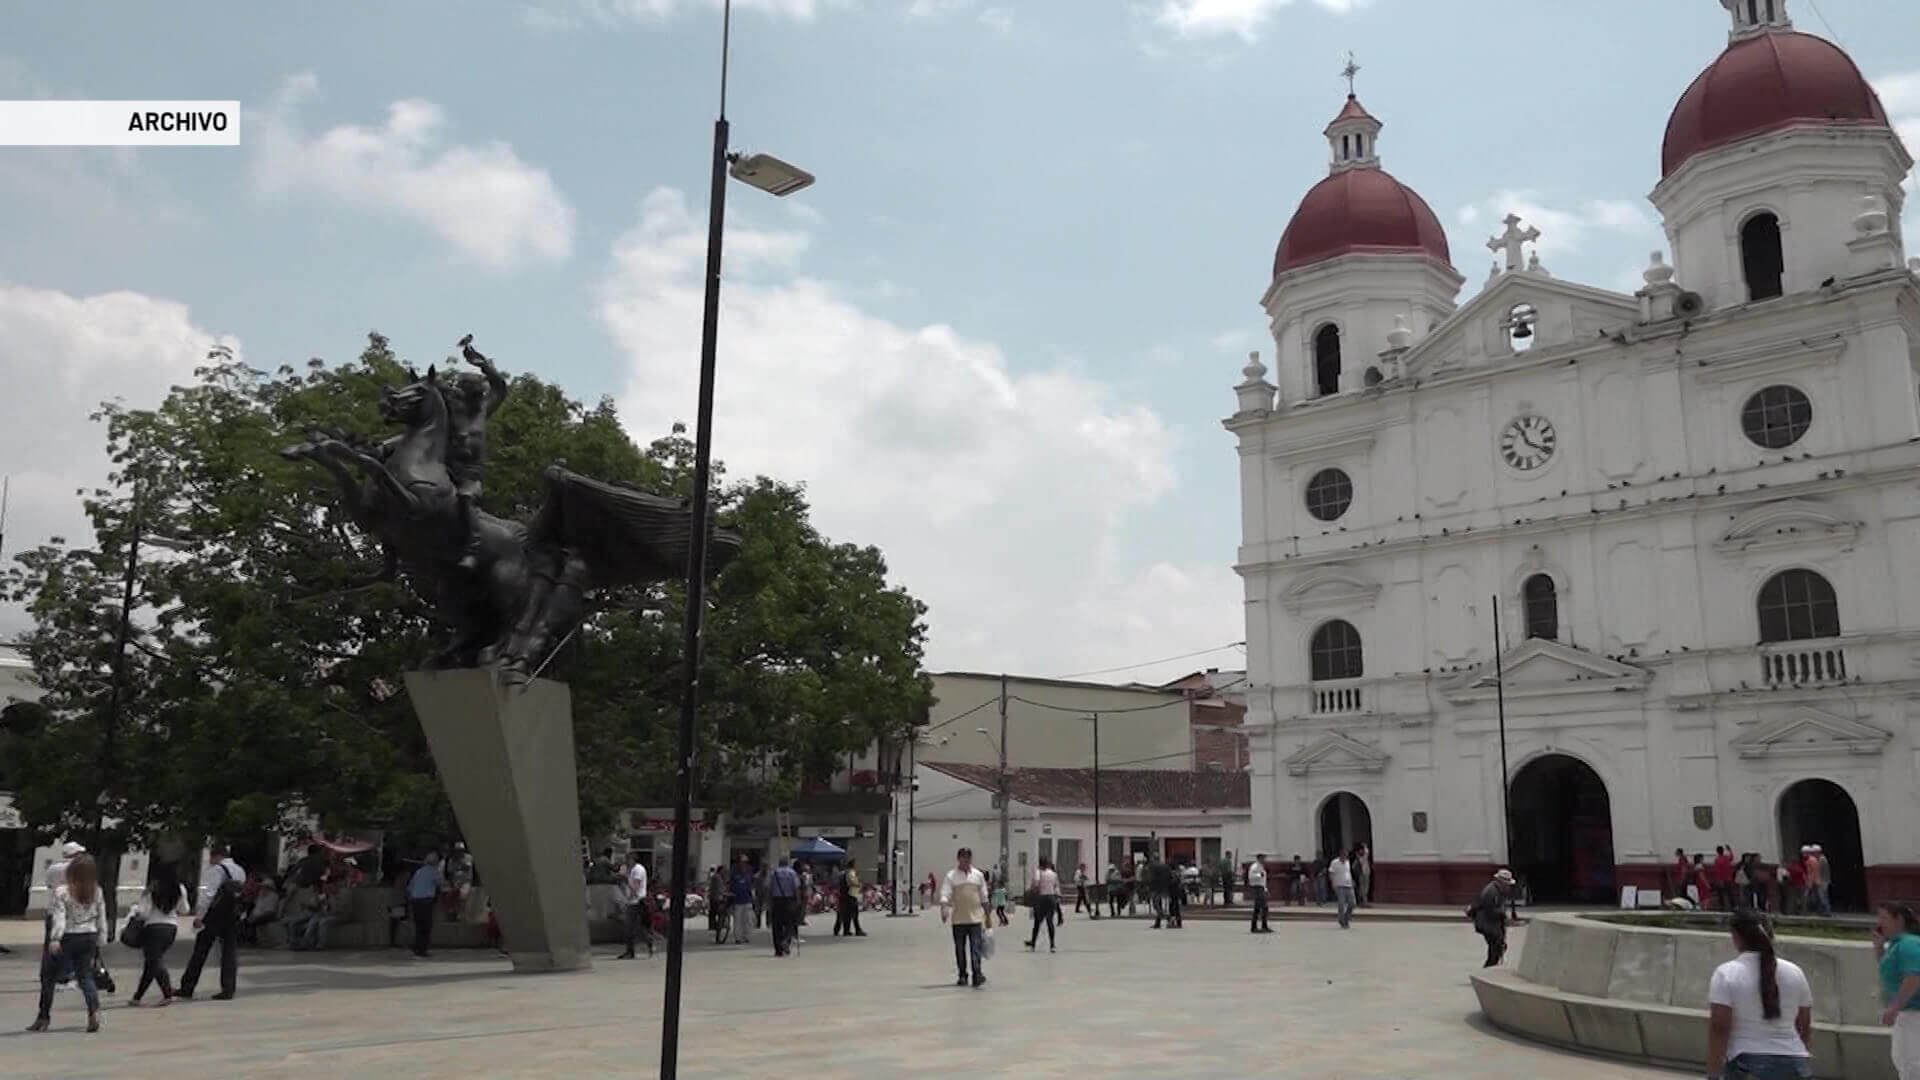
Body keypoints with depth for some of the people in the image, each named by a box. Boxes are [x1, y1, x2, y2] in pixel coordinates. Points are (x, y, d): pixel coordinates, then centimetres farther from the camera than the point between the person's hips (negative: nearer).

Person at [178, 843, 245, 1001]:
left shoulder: (216, 870, -9)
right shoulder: (240, 871, 14)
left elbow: (209, 894, -17)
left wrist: (199, 915, -17)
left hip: (214, 916, -6)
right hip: (233, 917, 6)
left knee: (200, 952, 3)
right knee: (230, 952, 6)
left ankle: (187, 989, 10)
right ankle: (228, 990, 2)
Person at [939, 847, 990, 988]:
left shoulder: (978, 875, 7)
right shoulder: (951, 876, 1)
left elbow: (984, 898, 13)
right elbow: (945, 895, -9)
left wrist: (987, 916, 13)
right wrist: (944, 909, -26)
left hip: (975, 918, 0)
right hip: (958, 919, 0)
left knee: (976, 948, -9)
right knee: (960, 949, 9)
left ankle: (977, 975, -14)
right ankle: (962, 976, 20)